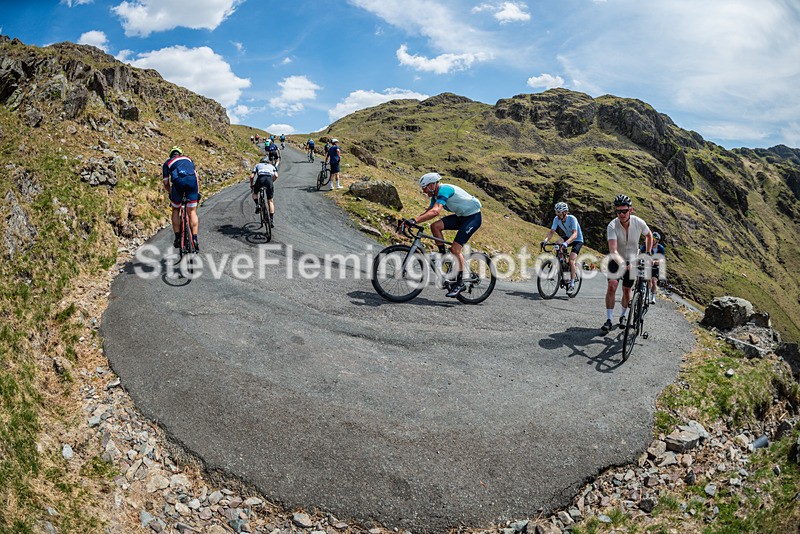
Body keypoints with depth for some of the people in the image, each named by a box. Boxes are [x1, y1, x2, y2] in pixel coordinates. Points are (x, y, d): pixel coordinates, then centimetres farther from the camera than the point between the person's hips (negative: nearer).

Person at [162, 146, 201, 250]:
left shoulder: (167, 163, 28)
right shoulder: (188, 159, 33)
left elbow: (165, 183, 20)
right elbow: (196, 176, 22)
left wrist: (171, 194, 36)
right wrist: (197, 192, 26)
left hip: (178, 182, -1)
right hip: (192, 180, 1)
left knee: (175, 210, 19)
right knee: (192, 212, 9)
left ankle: (177, 238, 13)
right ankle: (194, 239, -2)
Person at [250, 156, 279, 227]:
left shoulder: (257, 165, 31)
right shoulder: (271, 166, 33)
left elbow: (252, 176, 17)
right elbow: (276, 176, 14)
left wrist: (251, 185, 34)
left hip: (260, 179, -1)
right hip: (269, 179, 1)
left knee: (255, 193, 31)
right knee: (270, 201, 12)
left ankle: (257, 205, 4)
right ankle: (272, 220, 6)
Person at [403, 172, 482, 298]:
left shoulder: (444, 190, -24)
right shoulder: (436, 195, 5)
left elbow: (435, 212, -38)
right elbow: (428, 212, 6)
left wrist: (415, 220, -44)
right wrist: (410, 222, -7)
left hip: (473, 217, -9)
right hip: (461, 216, 9)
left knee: (455, 248, -16)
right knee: (435, 226, -9)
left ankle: (460, 283, -6)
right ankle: (443, 256, 4)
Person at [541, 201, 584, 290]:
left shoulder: (572, 218, -30)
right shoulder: (556, 219, -15)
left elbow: (575, 234, -39)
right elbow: (551, 232, -19)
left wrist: (566, 243, -55)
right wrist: (545, 240, -38)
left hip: (577, 240, -6)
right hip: (567, 238, 6)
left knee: (571, 260, -20)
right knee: (557, 243, -27)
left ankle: (572, 283, -8)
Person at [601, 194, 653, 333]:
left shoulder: (639, 222, -19)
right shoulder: (612, 226, -27)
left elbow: (649, 235, 5)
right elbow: (613, 249, -39)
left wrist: (647, 254, 3)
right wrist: (620, 264, -54)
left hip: (632, 260, 2)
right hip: (616, 260, -2)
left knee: (627, 290, 8)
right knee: (611, 286, -18)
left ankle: (623, 316, 31)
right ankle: (609, 320, -13)